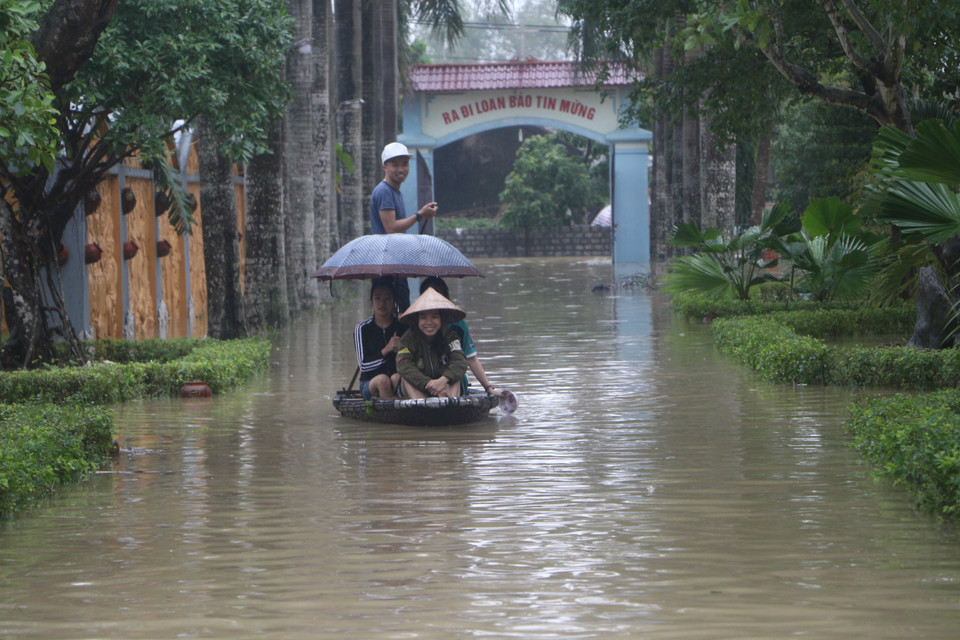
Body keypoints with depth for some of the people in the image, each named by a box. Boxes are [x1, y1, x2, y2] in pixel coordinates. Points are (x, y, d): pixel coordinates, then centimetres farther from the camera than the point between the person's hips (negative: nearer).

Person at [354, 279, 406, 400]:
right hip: (369, 384, 0)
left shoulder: (403, 326, 6)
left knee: (397, 378, -34)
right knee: (382, 379, -34)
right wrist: (386, 350, -16)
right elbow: (364, 365, -3)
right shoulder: (362, 328, 4)